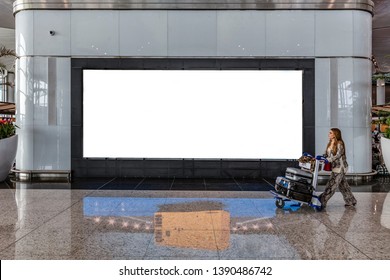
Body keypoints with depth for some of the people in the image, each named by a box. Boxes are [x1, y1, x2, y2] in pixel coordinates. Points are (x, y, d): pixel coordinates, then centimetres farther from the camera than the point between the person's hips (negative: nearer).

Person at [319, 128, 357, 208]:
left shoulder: (339, 143, -13)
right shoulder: (329, 144, 11)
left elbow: (338, 155, -23)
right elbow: (326, 154, 12)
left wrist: (328, 160, -32)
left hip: (340, 167, -9)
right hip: (335, 167, 9)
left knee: (331, 185, -8)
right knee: (343, 185, 15)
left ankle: (322, 202, -8)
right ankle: (351, 201, 26)